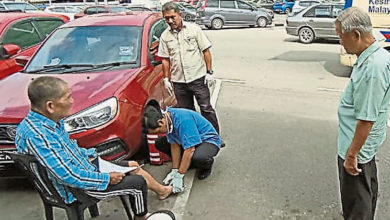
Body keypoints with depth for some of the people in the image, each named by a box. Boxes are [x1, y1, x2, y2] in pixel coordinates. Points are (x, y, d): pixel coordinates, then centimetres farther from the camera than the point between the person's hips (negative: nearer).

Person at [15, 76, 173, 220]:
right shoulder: (37, 135, -34)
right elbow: (70, 176, -32)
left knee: (134, 166, 17)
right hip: (76, 189, -9)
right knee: (138, 182, -5)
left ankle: (162, 190, 43)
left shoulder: (50, 121, -3)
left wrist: (88, 154, 4)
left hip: (84, 166, 10)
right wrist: (106, 178, -21)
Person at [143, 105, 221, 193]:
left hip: (209, 140, -8)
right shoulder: (167, 118, -11)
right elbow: (175, 145, -5)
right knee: (159, 144, -5)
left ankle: (207, 164, -4)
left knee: (198, 157, -40)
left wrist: (179, 176, -29)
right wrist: (174, 170, -9)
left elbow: (190, 150, -34)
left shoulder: (183, 119, -35)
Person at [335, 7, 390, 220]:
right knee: (367, 191, 29)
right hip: (366, 143, 10)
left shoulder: (372, 67, -31)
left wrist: (352, 154, -21)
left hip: (358, 146, -10)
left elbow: (366, 119, -29)